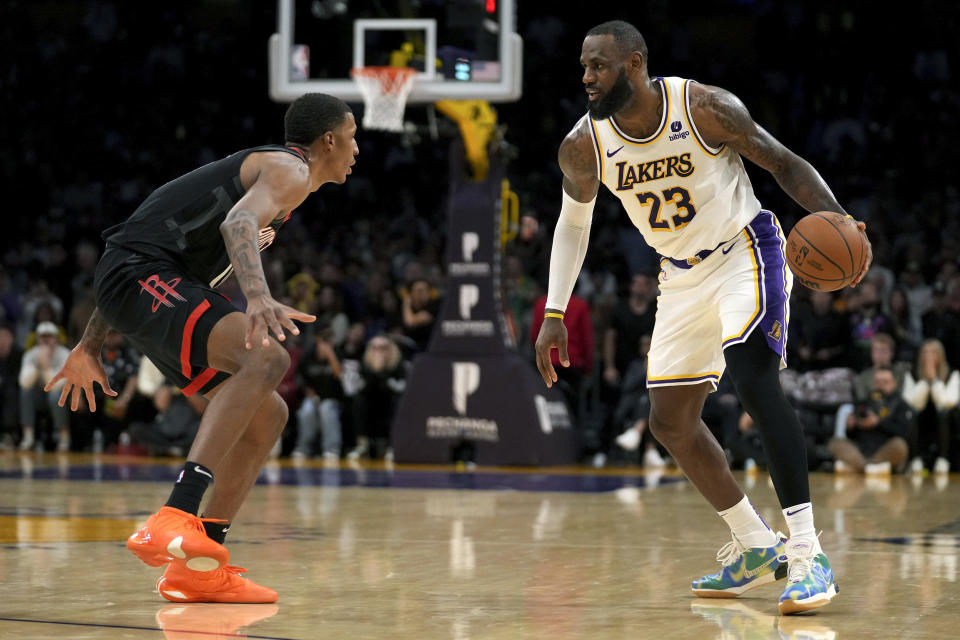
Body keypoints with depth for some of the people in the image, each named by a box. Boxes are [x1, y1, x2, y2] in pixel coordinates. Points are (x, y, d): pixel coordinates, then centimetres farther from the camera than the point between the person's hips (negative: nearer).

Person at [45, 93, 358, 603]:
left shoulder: (257, 168, 30)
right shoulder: (291, 170, 0)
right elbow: (238, 223, -26)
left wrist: (90, 346, 32)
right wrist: (259, 297, -44)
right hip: (144, 277, -10)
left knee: (267, 416, 10)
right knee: (266, 358, -31)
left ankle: (198, 569, 8)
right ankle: (175, 519, -43)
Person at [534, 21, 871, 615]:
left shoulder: (706, 107, -21)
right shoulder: (584, 146, -10)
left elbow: (784, 163, -12)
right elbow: (574, 220, 8)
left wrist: (836, 219, -29)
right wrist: (555, 313, 3)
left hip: (745, 250, -6)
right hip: (683, 276, 6)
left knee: (753, 377, -28)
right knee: (671, 421, 6)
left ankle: (807, 551, -27)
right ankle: (756, 548, 22)